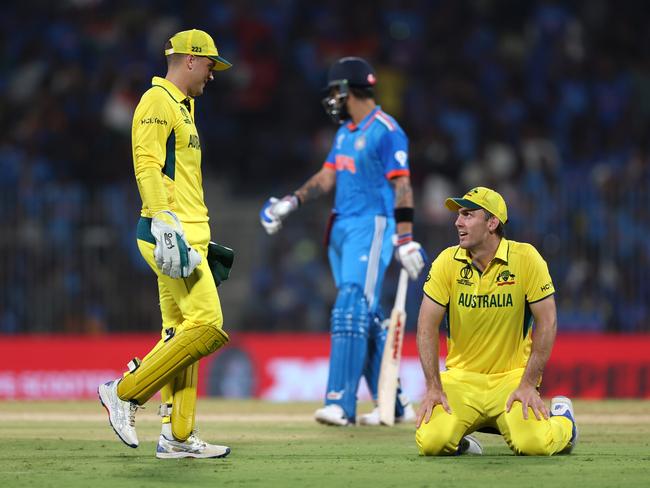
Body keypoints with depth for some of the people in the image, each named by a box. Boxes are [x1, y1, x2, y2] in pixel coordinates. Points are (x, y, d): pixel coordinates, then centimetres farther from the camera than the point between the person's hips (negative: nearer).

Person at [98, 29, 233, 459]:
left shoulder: (182, 106, 23)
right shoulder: (158, 101, -8)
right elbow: (148, 167, -19)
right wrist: (166, 226, -27)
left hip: (187, 233, 11)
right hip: (170, 234, -11)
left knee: (181, 333, 8)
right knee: (207, 325, -16)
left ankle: (179, 437, 8)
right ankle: (126, 393, -8)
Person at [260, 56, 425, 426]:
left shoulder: (386, 131, -11)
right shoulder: (346, 132, 17)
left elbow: (402, 186, -15)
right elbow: (327, 177, 21)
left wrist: (406, 240, -20)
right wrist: (291, 202, 8)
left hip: (372, 226, -9)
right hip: (342, 228, 9)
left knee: (351, 310, -17)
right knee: (366, 318, 9)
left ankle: (341, 404, -22)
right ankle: (394, 405, 15)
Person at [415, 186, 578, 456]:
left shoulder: (526, 258, -8)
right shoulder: (447, 261, -4)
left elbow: (547, 322, -8)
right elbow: (427, 325, -4)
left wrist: (529, 384, -14)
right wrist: (434, 387, -13)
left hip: (512, 376, -1)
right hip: (460, 379, 1)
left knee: (533, 444, -24)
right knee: (431, 442, -24)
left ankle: (562, 422, 13)